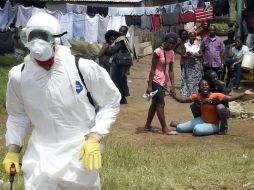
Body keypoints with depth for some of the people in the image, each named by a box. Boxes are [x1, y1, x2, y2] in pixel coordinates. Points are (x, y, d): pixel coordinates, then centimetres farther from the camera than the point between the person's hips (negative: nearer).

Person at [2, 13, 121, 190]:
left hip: (81, 153, -1)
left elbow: (110, 102, -3)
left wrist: (95, 138, -12)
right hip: (41, 154, 1)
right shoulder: (19, 75, -7)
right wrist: (13, 149, 5)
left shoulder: (83, 68, -15)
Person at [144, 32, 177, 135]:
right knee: (160, 104, -6)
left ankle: (148, 125, 27)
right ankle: (164, 128, -2)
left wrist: (172, 85, -3)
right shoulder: (158, 52, -18)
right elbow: (153, 69, -17)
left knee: (155, 103, 16)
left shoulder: (172, 53, 4)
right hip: (155, 80, -8)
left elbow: (171, 70, 3)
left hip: (163, 80, 8)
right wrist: (149, 85, -19)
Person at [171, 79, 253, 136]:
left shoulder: (216, 95, -20)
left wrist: (244, 94, -36)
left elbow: (230, 98, -26)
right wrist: (173, 95, -15)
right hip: (202, 120, 4)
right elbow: (184, 100, 0)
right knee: (179, 128, -2)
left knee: (197, 130, -34)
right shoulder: (198, 96, -7)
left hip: (213, 124, -4)